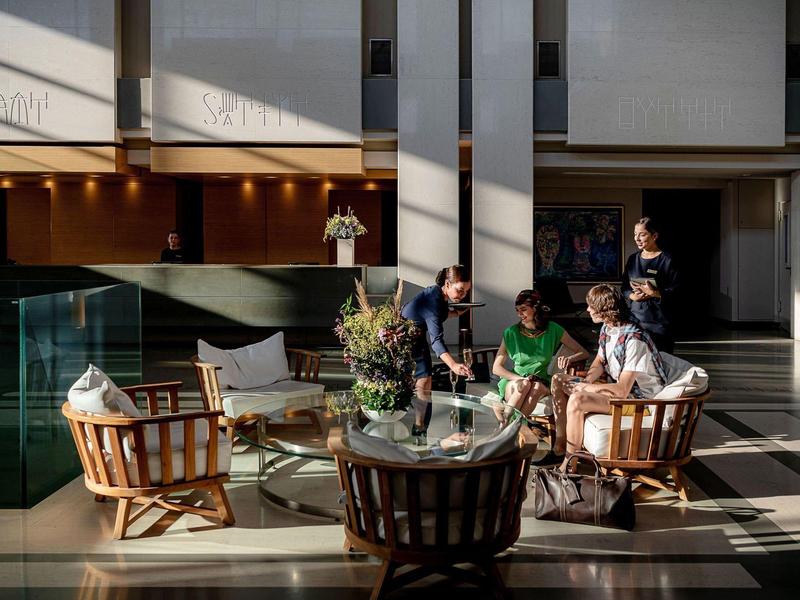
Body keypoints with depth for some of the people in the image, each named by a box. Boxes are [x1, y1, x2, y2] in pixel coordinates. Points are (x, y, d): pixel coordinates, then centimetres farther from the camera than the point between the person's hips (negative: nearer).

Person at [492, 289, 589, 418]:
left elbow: (584, 353, 1)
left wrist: (569, 359, -22)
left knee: (537, 387, -34)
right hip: (514, 382, 0)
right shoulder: (511, 332, 0)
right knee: (524, 385, -34)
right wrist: (520, 378, -15)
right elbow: (496, 368, 1)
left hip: (541, 383, 0)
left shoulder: (553, 330, 1)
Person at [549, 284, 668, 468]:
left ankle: (568, 464, -18)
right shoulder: (606, 329, 2)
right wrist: (587, 381, -7)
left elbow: (622, 390, -29)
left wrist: (583, 388, -19)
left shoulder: (633, 339, -27)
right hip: (617, 386, 10)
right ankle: (560, 445, 5)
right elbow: (599, 362, 16)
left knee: (576, 400, -31)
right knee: (558, 381, 6)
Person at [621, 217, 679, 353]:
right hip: (635, 317, 4)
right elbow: (624, 287, 15)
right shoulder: (633, 259, 13)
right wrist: (632, 296, -6)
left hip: (659, 321, -4)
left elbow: (675, 290, -8)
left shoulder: (666, 260, -3)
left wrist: (654, 293, -20)